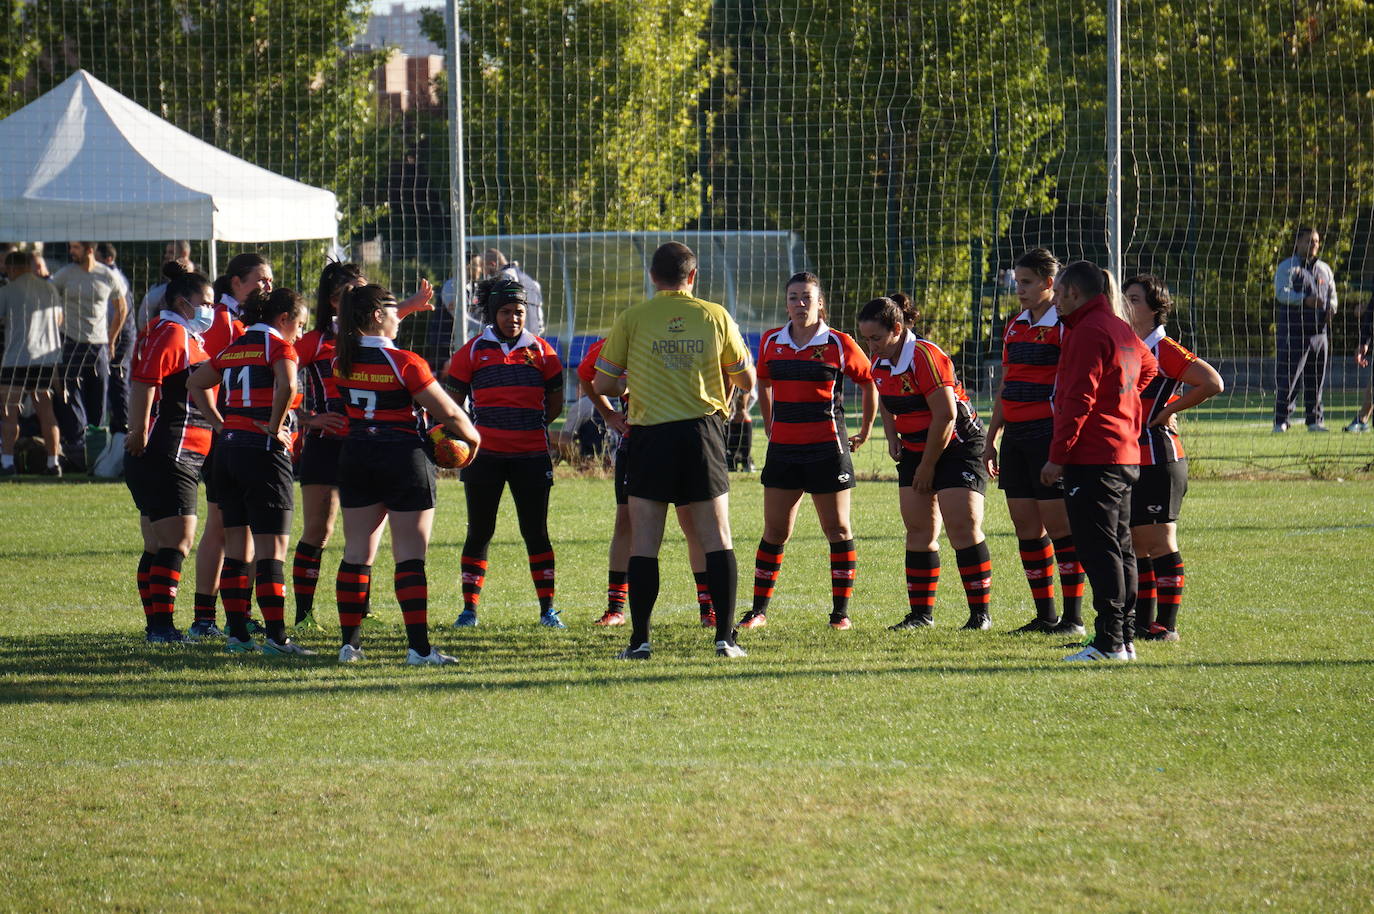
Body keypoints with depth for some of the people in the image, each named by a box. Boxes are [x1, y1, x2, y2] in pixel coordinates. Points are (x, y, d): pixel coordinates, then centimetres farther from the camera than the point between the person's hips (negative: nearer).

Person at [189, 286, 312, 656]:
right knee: (272, 550, -7)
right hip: (264, 452, -7)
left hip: (228, 449, 7)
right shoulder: (278, 346, -6)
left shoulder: (233, 348, 15)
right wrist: (275, 428, -13)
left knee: (236, 549, 10)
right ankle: (276, 636, -10)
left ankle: (237, 633, 11)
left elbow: (196, 382, 25)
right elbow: (287, 386, -25)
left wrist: (220, 424, 16)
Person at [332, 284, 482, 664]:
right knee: (410, 557, -4)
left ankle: (349, 643, 12)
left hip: (356, 458, 6)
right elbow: (448, 413, -11)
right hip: (405, 459, -5)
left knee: (357, 552, 10)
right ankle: (419, 647, -6)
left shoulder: (342, 358, 1)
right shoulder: (405, 363, -16)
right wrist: (472, 437, 8)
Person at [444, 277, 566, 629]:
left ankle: (547, 609, 7)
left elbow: (555, 402, 13)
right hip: (485, 454, 0)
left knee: (536, 532, 2)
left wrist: (529, 426, 5)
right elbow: (453, 402, 7)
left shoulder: (540, 351, 6)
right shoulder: (473, 351, 3)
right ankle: (469, 608, 12)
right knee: (479, 531, 5)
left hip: (532, 454, 1)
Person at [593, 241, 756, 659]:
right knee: (717, 537, 4)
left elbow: (602, 384, 3)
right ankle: (725, 636, 0)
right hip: (703, 429, 1)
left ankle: (640, 640, 0)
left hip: (651, 435, -1)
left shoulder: (631, 320, -1)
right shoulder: (716, 317, 3)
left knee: (643, 542, 3)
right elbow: (747, 380, 12)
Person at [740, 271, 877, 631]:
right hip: (783, 449, 3)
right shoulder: (771, 342, 6)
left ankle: (841, 611, 8)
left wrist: (865, 432, 11)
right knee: (775, 531, 4)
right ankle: (759, 610, 10)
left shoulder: (839, 345, -5)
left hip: (827, 449, -3)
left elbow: (869, 383, 7)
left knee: (837, 528, 2)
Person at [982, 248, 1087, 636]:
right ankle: (1045, 614, 14)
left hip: (1049, 433, -8)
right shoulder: (1015, 326, 17)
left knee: (1059, 525, -6)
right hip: (1016, 436, 8)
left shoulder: (1064, 326, -8)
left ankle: (1073, 617, -1)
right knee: (1025, 526, 7)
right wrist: (991, 440, 21)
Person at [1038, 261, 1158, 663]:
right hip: (1125, 457, 10)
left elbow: (1079, 399, -18)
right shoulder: (1121, 329, 16)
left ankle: (1109, 641, -13)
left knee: (1099, 548, -10)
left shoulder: (1088, 331, -13)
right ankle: (1125, 637, 15)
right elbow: (1147, 367, 37)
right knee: (1120, 547, 12)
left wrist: (1058, 455, -17)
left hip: (1092, 459, -10)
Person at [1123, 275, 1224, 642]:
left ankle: (1167, 624, -2)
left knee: (1160, 544, -6)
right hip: (1127, 459, 8)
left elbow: (1212, 383, -19)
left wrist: (1168, 410, -12)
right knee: (1135, 545, 10)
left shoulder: (1163, 349, -10)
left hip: (1158, 460, -8)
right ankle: (1142, 621, 16)